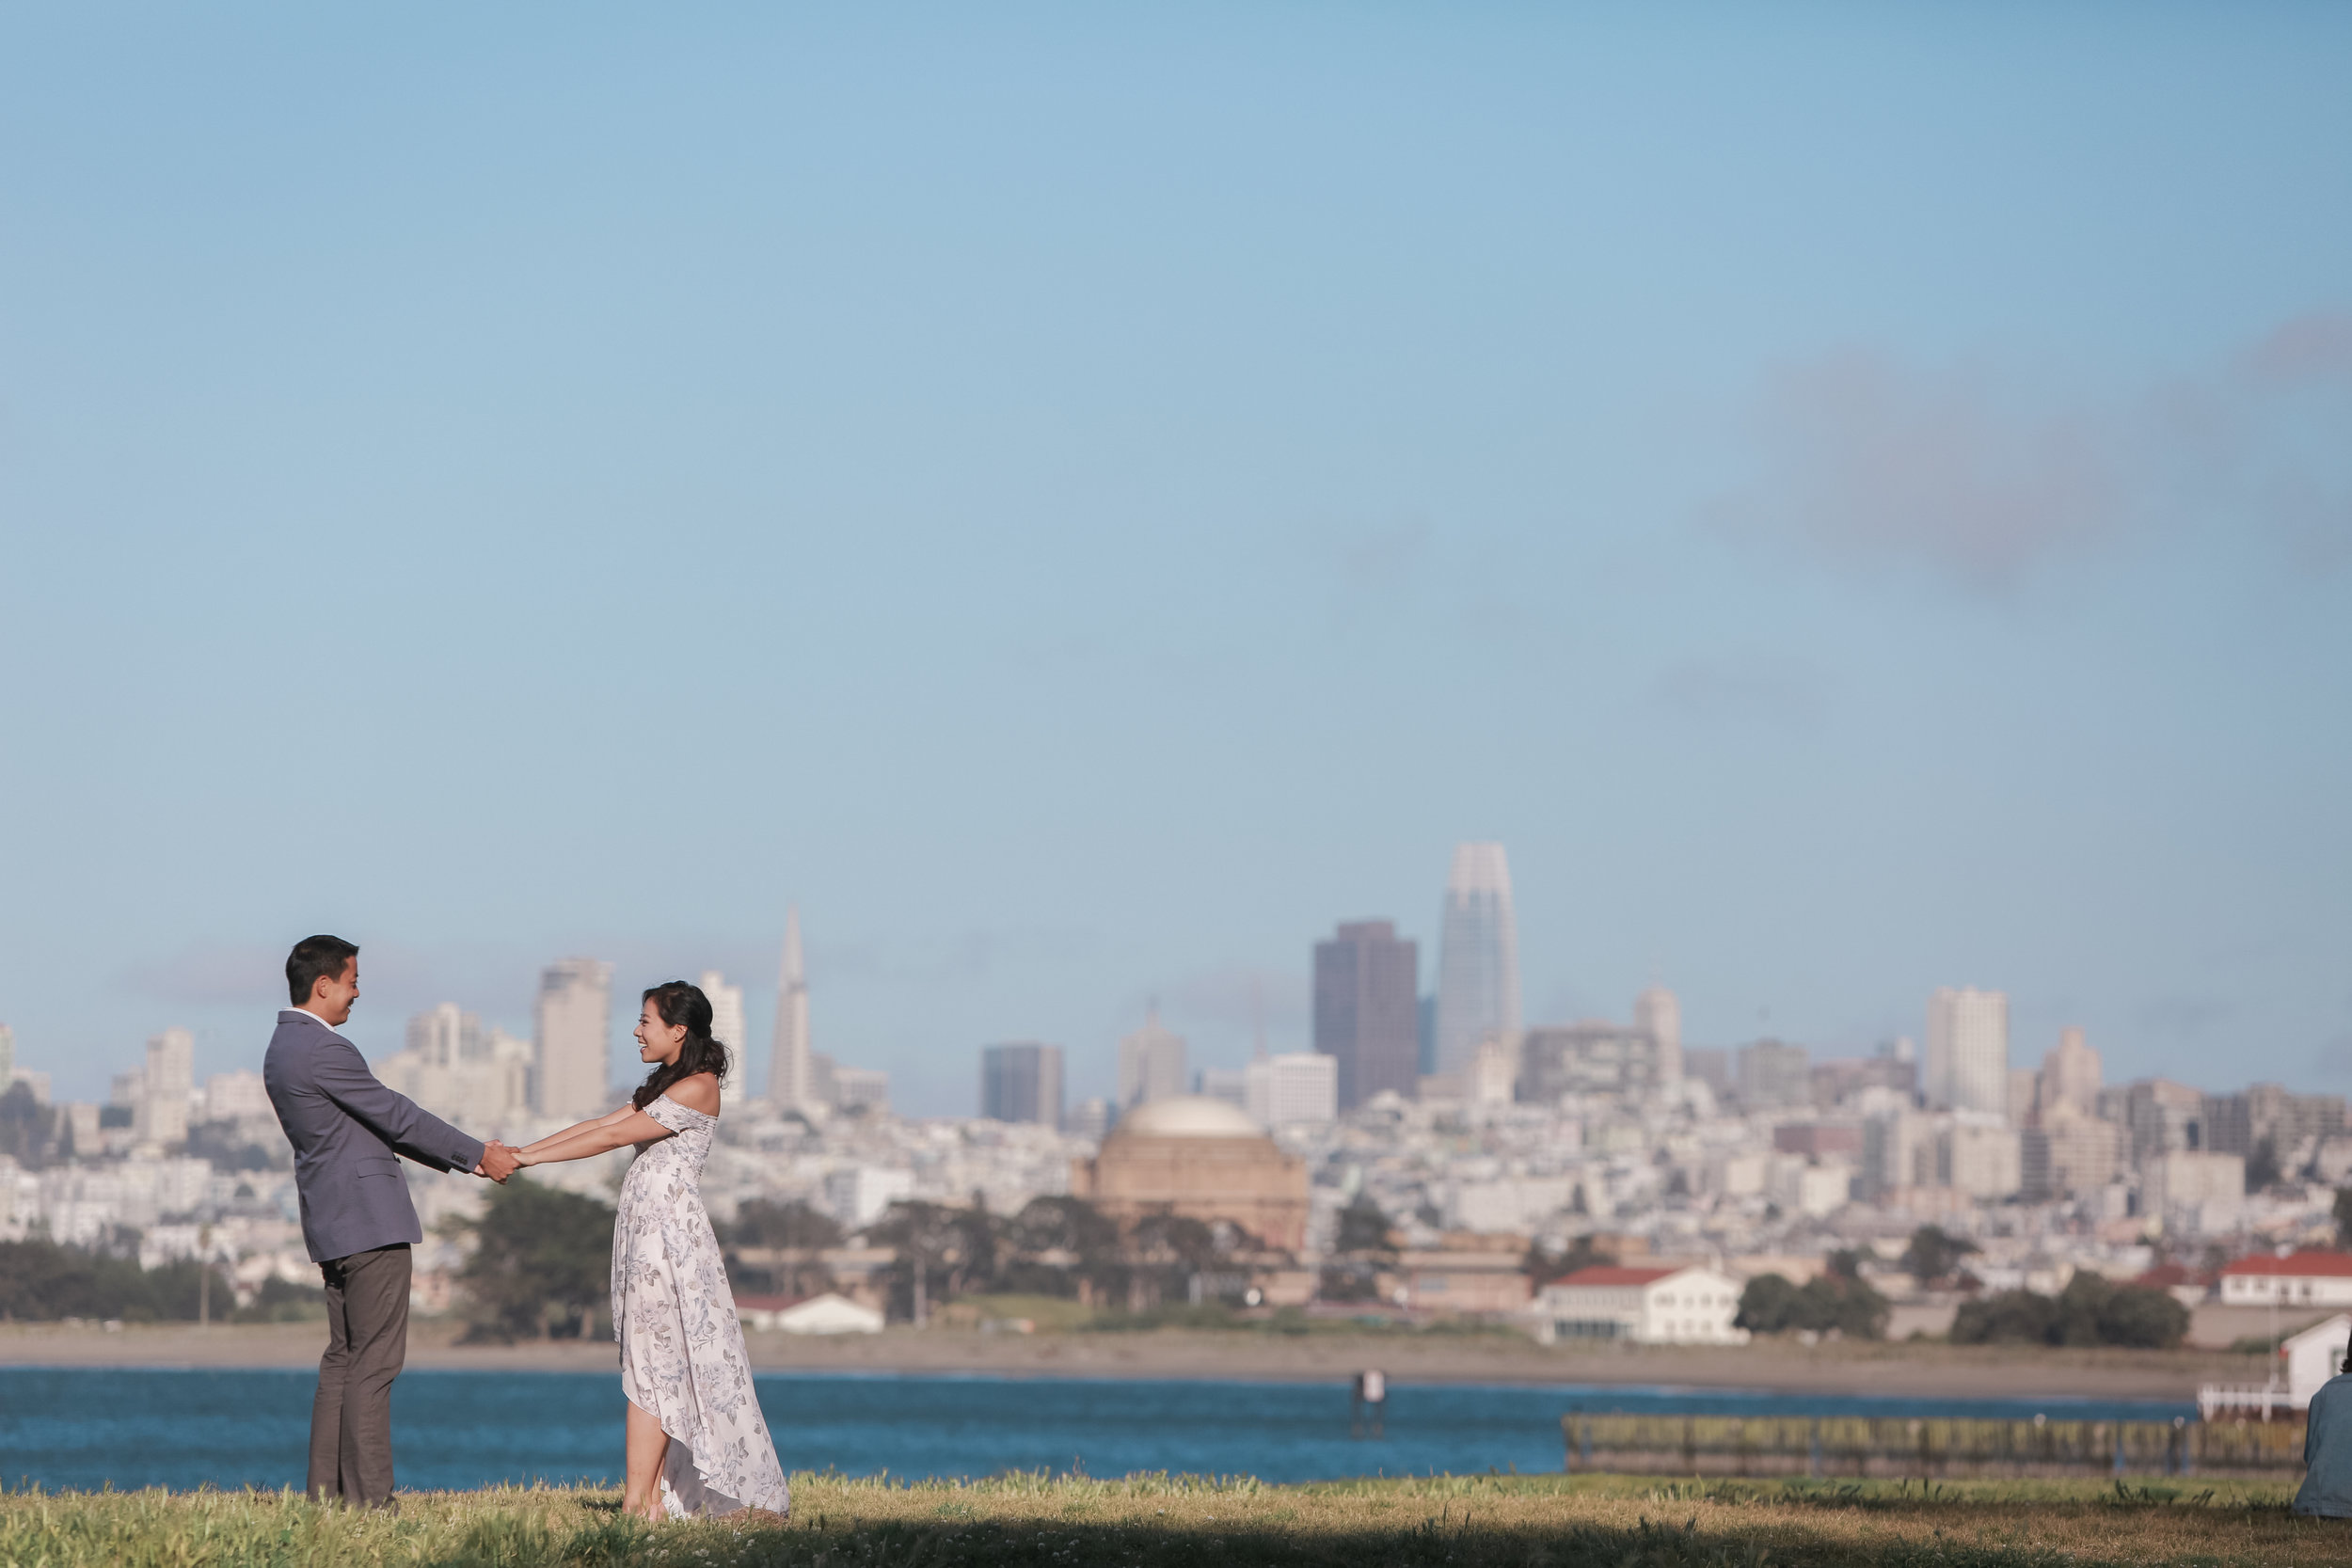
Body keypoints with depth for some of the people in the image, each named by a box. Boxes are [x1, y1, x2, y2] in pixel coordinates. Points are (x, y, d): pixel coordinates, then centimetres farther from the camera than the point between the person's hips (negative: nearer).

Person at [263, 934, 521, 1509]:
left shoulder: (284, 1049, 15)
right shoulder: (324, 1051, -17)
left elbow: (376, 1123, 18)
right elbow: (396, 1117, -13)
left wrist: (466, 1158, 16)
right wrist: (479, 1155, -2)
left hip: (332, 1224, 10)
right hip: (369, 1223, -10)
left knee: (344, 1357, 12)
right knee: (374, 1360, -8)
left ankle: (326, 1490, 12)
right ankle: (368, 1497, -9)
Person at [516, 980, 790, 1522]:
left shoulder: (697, 1087, -11)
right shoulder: (664, 1084, 19)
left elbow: (613, 1137, -13)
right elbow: (601, 1124, 16)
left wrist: (528, 1159, -10)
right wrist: (518, 1151, 8)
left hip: (671, 1232, -9)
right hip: (646, 1229, 9)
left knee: (654, 1365, -9)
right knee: (660, 1366, 5)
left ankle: (639, 1502, -10)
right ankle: (657, 1497, 3)